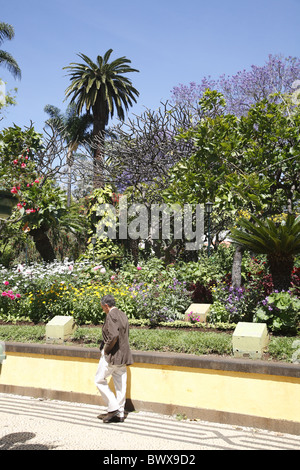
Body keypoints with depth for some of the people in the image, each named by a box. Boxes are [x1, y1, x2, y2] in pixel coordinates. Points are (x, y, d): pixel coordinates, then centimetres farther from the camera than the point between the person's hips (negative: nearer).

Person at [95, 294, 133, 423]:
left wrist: (106, 349, -14)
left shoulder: (111, 316, -15)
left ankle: (113, 408, 1)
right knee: (120, 385, 10)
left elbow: (113, 336, -28)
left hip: (112, 355, -9)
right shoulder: (123, 315, 13)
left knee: (100, 380, 5)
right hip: (123, 355, 9)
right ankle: (119, 414, 15)